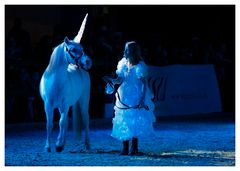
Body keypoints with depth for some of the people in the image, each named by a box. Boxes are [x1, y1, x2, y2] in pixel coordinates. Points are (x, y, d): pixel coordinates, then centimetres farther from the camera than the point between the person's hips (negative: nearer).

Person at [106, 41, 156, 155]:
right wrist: (113, 81, -15)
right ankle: (125, 148, 9)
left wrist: (142, 99, -17)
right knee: (123, 122, 3)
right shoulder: (123, 63, 5)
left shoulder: (139, 66, -10)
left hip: (136, 98, -5)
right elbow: (120, 79, 8)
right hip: (124, 97, 5)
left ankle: (134, 148, 4)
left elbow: (144, 83, -10)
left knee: (134, 122, -5)